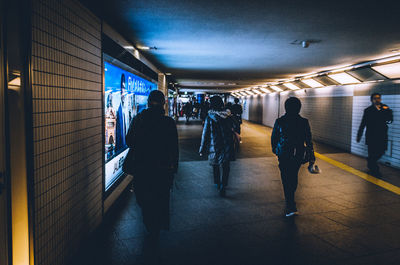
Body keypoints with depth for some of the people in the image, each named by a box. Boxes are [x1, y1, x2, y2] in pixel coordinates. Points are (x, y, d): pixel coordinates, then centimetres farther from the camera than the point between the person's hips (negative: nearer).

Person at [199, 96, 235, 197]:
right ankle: (223, 186, -6)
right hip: (226, 146, 1)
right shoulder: (227, 116, -3)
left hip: (214, 146, -1)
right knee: (225, 167, 6)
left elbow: (205, 133, -7)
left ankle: (217, 184, 32)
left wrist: (202, 149, 0)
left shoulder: (209, 117, -10)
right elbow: (232, 131, 7)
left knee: (215, 166, 19)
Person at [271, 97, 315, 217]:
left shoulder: (279, 121, -10)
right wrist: (311, 157, 2)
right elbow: (308, 141, -4)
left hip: (283, 154, -3)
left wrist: (274, 149, 19)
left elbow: (274, 138, 0)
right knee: (294, 175, 23)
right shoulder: (304, 122, -7)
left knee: (286, 178, 2)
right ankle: (290, 199, 45)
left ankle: (291, 207, -5)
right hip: (299, 155, 3)